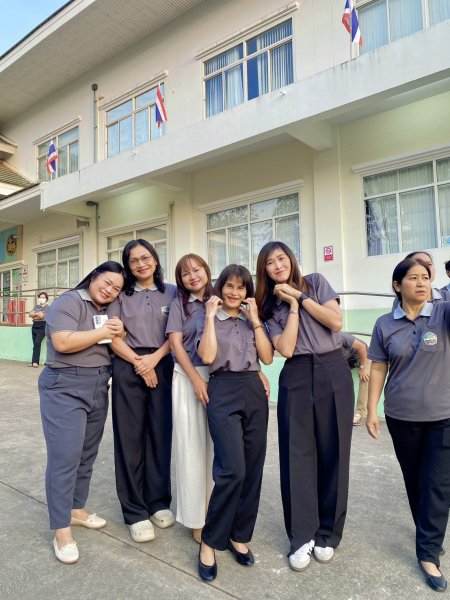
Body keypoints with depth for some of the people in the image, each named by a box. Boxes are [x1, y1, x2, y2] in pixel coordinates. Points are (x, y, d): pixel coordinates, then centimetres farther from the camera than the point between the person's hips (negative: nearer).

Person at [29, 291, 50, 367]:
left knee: (37, 343, -19)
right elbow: (30, 314, 7)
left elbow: (41, 316, -13)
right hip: (34, 326, 7)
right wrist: (37, 314, -8)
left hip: (42, 326, -7)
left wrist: (34, 316, 3)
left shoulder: (47, 307, -3)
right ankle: (34, 361, 6)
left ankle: (35, 362, -19)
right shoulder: (36, 306, 18)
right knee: (35, 344, 5)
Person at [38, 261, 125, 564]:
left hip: (98, 387, 8)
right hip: (65, 387, -8)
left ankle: (77, 508, 32)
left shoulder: (108, 311, 14)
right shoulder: (69, 302, -10)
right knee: (65, 457, -5)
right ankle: (61, 530, 7)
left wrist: (119, 333, -2)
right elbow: (62, 343, -23)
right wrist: (101, 333, -16)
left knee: (87, 453, 15)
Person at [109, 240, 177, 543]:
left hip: (162, 367, 1)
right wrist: (139, 362, -10)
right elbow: (113, 336, -1)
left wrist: (154, 358, -12)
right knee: (130, 437, 3)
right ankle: (135, 512, 15)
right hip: (128, 369, -1)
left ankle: (159, 502, 25)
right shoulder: (121, 294, 4)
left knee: (160, 434, 7)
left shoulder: (171, 292, 6)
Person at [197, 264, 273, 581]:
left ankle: (239, 535, 25)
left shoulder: (252, 320, 14)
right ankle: (210, 541, 6)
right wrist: (210, 315, -10)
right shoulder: (210, 318, 5)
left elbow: (268, 358, 2)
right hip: (224, 393, -4)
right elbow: (207, 356, -12)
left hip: (254, 392, 4)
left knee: (253, 469, 6)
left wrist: (255, 319, -2)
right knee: (232, 470, -13)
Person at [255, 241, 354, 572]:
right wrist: (292, 306, -5)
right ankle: (302, 536, 15)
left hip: (333, 372, -1)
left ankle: (328, 533, 23)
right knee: (297, 455, 0)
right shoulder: (270, 306, 7)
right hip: (296, 378, 1)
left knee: (332, 452, 6)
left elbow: (336, 322, -7)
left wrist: (300, 296, -6)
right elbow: (285, 348, -7)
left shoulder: (316, 282, 6)